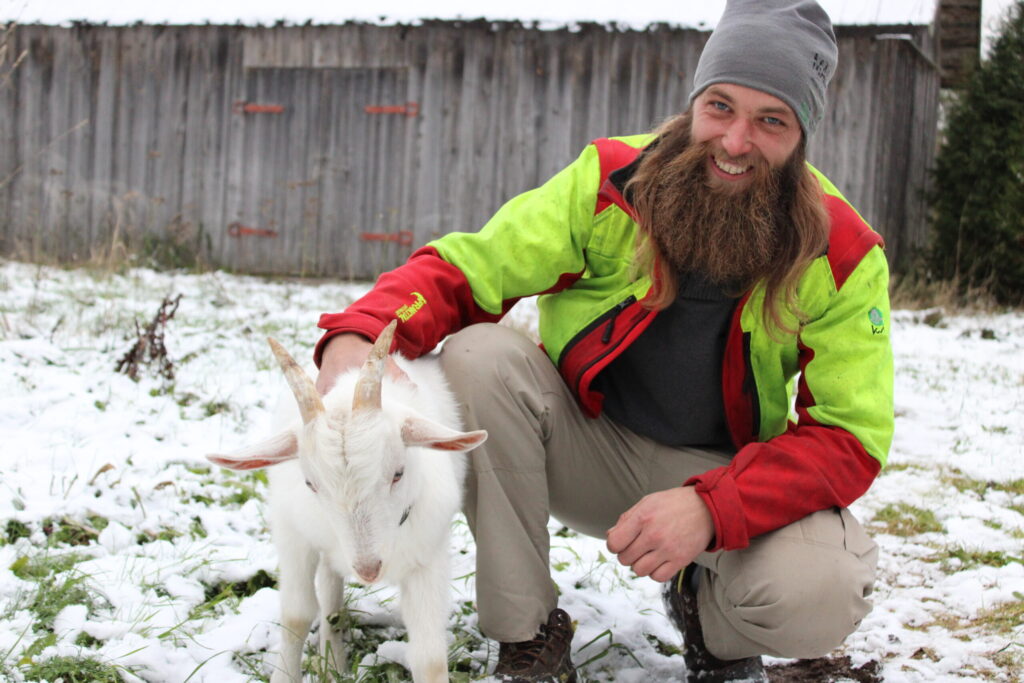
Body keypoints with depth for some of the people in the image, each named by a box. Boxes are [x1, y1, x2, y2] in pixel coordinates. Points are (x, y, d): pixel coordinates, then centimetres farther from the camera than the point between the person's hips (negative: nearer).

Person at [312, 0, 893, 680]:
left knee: (819, 596, -33)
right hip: (590, 444, 2)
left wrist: (710, 507, -34)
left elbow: (849, 434, -16)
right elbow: (463, 268, -14)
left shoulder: (843, 257, -15)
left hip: (730, 472, -1)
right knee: (479, 355, -28)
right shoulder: (611, 180, -14)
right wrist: (358, 336, -37)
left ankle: (707, 611, 8)